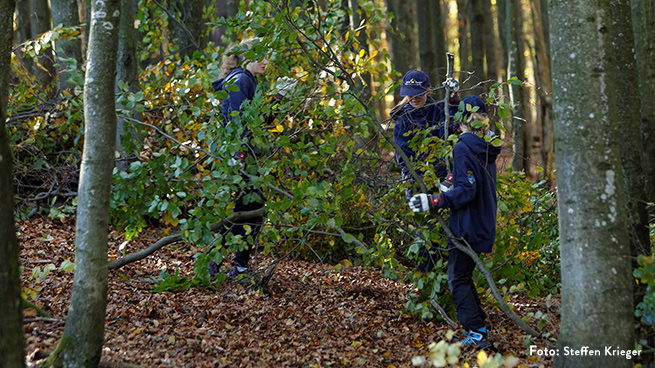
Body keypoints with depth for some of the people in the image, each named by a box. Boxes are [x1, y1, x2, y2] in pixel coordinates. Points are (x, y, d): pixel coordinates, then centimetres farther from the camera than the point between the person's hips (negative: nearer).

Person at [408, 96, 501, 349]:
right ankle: (479, 324, 21)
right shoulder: (487, 148, 9)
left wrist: (434, 201, -25)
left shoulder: (463, 148, -16)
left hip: (467, 224, -9)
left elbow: (466, 191, -22)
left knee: (458, 278, -3)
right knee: (464, 276, 19)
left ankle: (476, 333, -8)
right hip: (484, 223, 9)